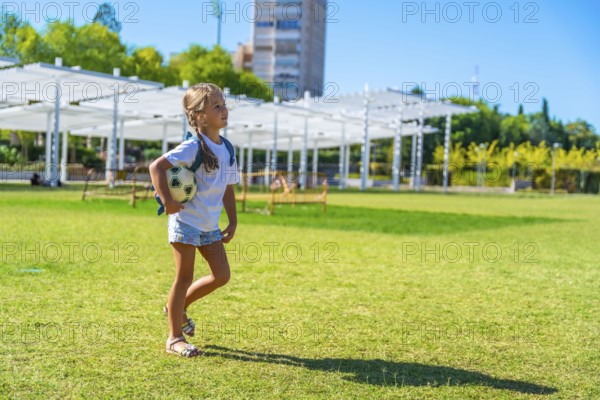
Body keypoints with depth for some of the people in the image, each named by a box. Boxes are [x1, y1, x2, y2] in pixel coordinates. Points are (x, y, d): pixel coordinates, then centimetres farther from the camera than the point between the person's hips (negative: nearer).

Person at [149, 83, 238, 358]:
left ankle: (178, 307, 27)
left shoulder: (227, 149, 7)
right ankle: (175, 339, 13)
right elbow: (156, 166, -20)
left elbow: (228, 188, 14)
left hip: (210, 225, 7)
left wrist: (233, 221, 12)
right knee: (185, 278, -1)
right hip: (185, 221, -7)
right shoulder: (193, 147, -16)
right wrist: (166, 199, -24)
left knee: (222, 275, 5)